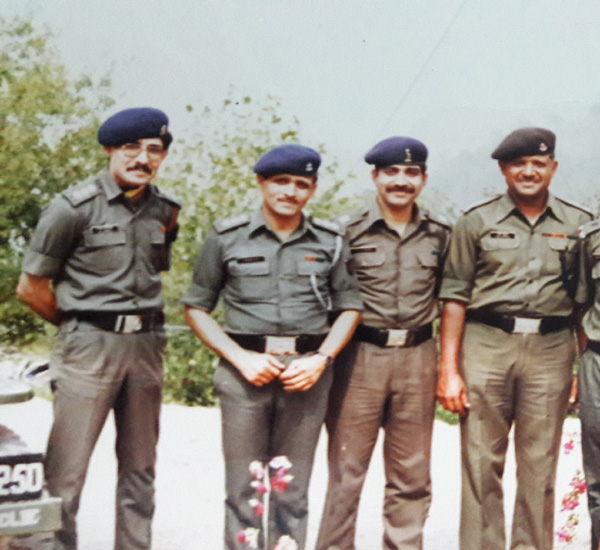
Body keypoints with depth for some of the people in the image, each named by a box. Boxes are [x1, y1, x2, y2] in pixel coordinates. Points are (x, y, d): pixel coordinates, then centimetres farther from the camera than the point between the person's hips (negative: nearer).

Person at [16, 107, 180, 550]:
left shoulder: (164, 211, 9)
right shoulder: (75, 207, -7)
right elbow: (32, 287, -4)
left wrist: (143, 325, 10)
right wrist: (80, 326, 6)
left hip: (146, 347, 5)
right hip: (88, 348, -5)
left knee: (140, 467, 13)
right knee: (66, 469, -4)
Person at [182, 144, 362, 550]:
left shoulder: (330, 241, 8)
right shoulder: (227, 238, 4)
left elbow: (350, 306, 11)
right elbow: (197, 307, 5)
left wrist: (321, 358, -4)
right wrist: (240, 358, -7)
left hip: (307, 370, 1)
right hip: (246, 368, -1)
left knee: (292, 486, 6)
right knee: (244, 485, 1)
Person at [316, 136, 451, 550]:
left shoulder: (439, 235, 8)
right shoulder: (349, 231, -2)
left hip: (417, 360, 3)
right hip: (360, 357, -3)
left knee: (412, 476, 11)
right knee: (347, 469, 3)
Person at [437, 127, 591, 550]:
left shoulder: (578, 225, 10)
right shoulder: (477, 222, 6)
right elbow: (455, 297, 3)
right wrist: (449, 369, -4)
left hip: (550, 350, 1)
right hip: (486, 345, -1)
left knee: (540, 468, 5)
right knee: (481, 464, 1)